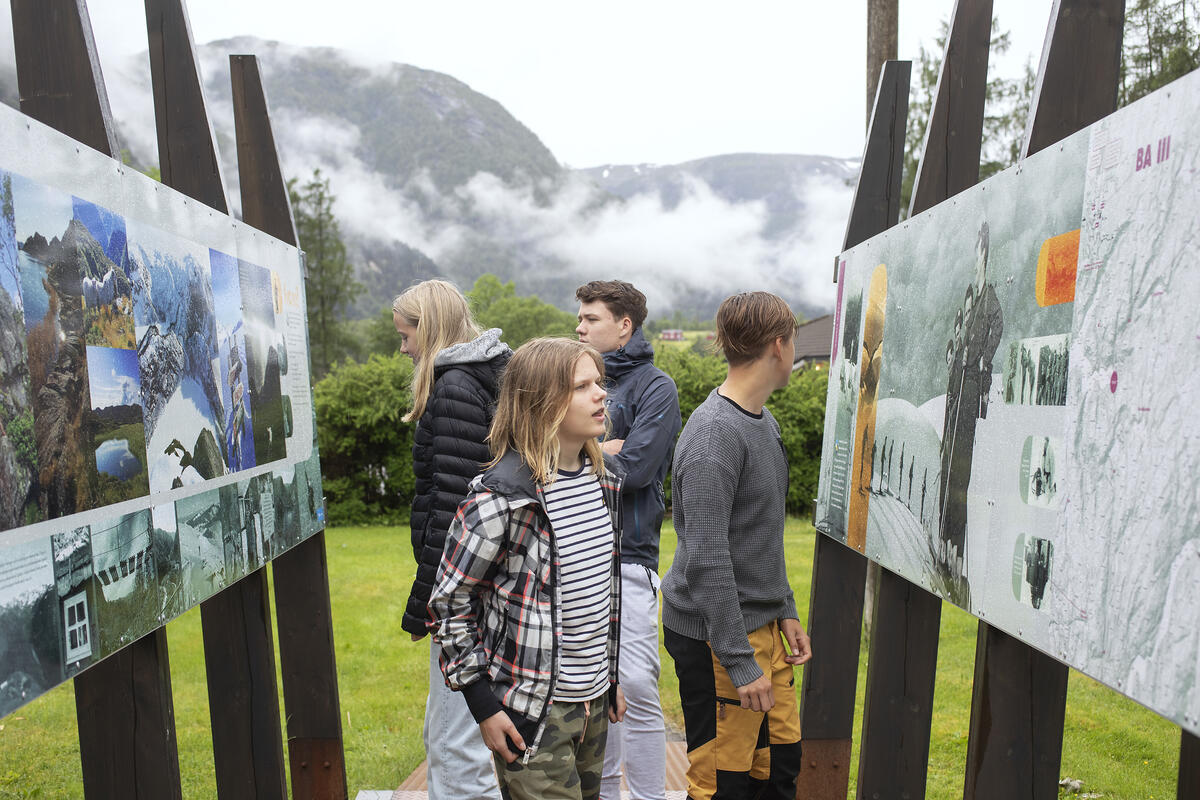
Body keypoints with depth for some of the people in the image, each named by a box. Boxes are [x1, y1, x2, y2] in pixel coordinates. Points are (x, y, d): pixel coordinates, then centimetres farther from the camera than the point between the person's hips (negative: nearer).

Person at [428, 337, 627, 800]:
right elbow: (449, 601, -14)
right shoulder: (501, 496, -21)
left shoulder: (602, 480, 2)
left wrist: (610, 675, 15)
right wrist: (482, 702, -12)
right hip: (532, 713, -7)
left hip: (594, 701, 7)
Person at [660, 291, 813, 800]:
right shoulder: (715, 434, -21)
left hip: (763, 626, 9)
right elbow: (707, 562, -24)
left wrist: (785, 613, 16)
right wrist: (739, 662, -21)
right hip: (714, 637, -9)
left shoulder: (765, 424, 11)